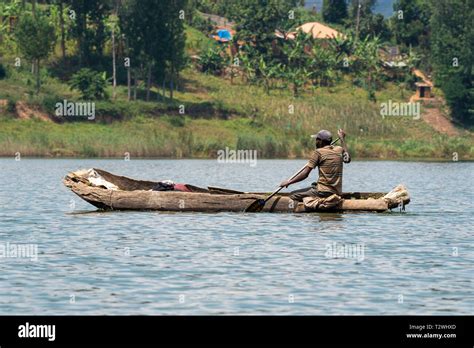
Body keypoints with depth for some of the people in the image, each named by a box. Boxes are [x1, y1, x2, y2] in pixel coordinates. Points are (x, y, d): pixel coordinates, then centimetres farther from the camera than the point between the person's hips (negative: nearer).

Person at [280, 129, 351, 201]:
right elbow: (347, 159, 34)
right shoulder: (339, 150, 9)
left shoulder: (319, 152, -7)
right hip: (337, 192, 8)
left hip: (323, 192, -8)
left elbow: (305, 174, -9)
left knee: (293, 196, -1)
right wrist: (342, 139, 41)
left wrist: (289, 182, 2)